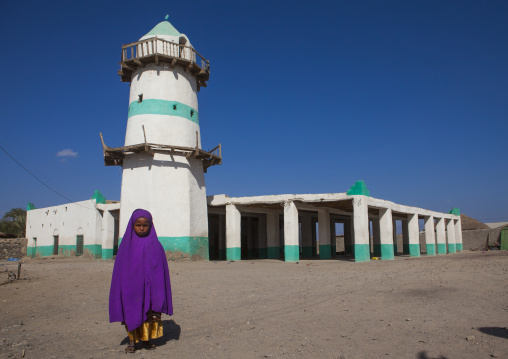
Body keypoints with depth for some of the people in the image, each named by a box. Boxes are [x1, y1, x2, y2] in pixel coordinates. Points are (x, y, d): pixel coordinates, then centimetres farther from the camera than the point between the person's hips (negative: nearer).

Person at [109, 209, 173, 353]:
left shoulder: (155, 244, 0)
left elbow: (161, 268, 3)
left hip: (149, 287, 1)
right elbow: (120, 268, 2)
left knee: (150, 314, 6)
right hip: (131, 288, 0)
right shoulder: (127, 244, -1)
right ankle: (132, 342, 18)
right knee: (131, 313, 5)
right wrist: (123, 289, -3)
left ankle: (146, 340, 22)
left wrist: (159, 291, 0)